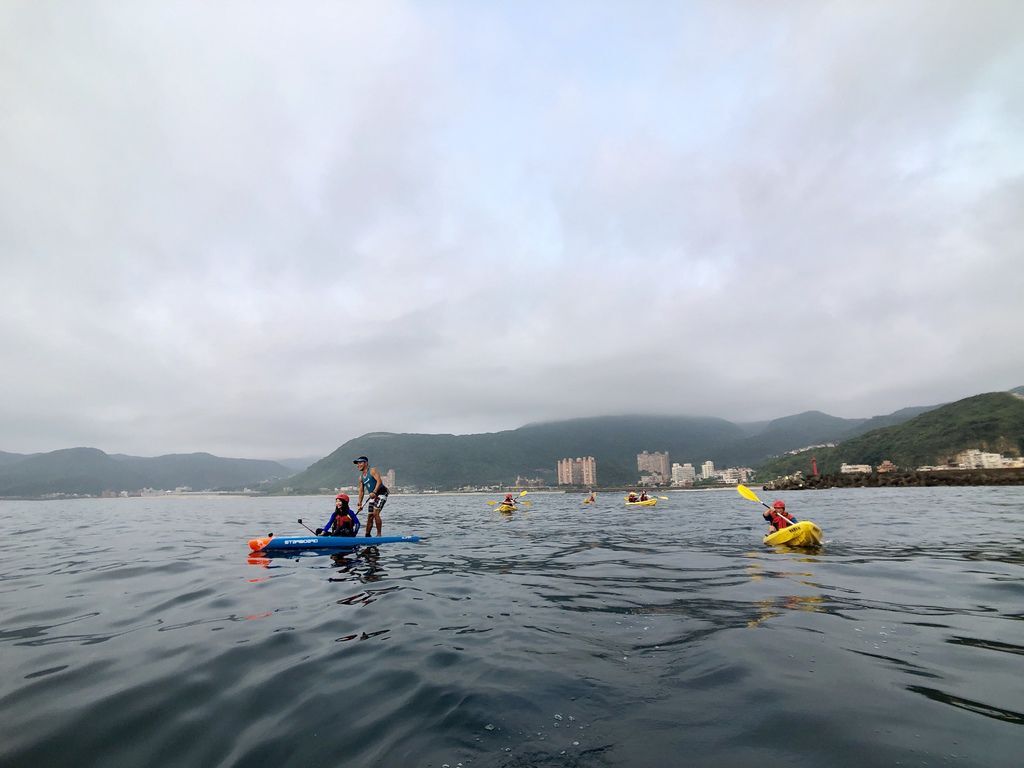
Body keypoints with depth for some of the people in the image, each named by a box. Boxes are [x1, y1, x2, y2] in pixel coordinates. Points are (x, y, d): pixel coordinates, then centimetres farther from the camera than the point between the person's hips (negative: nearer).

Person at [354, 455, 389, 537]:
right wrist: (360, 504, 9)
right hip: (373, 496, 8)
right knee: (369, 517, 8)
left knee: (375, 513, -19)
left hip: (381, 493, -8)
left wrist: (374, 492, -34)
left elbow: (379, 481, -23)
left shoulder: (372, 470, -9)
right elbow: (361, 491, 15)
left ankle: (379, 534, -13)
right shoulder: (361, 477, 13)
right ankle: (367, 535, 19)